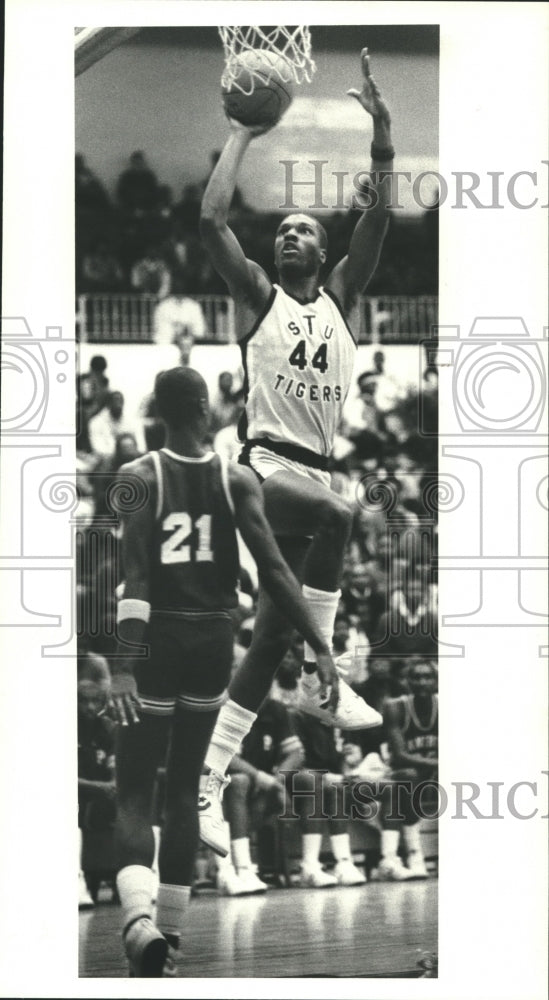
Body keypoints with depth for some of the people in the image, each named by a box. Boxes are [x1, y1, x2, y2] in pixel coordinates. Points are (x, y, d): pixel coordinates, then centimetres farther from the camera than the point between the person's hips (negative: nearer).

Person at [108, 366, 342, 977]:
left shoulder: (137, 479, -8)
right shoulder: (238, 481, -2)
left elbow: (134, 578, -17)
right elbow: (274, 570, -10)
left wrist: (122, 665, -23)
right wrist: (320, 646, -10)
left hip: (157, 643, -3)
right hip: (214, 644, 3)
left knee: (133, 796, 0)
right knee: (183, 790, 17)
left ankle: (140, 922, -25)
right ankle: (170, 929, 19)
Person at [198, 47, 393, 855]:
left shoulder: (341, 297, 15)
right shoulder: (258, 296, 6)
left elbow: (378, 221, 4)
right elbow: (212, 220, -6)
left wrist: (381, 133, -4)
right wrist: (243, 134, -3)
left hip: (318, 469, 5)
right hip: (266, 463, -5)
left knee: (272, 631, 2)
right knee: (335, 517, -32)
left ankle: (210, 782, 6)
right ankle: (321, 676, -23)